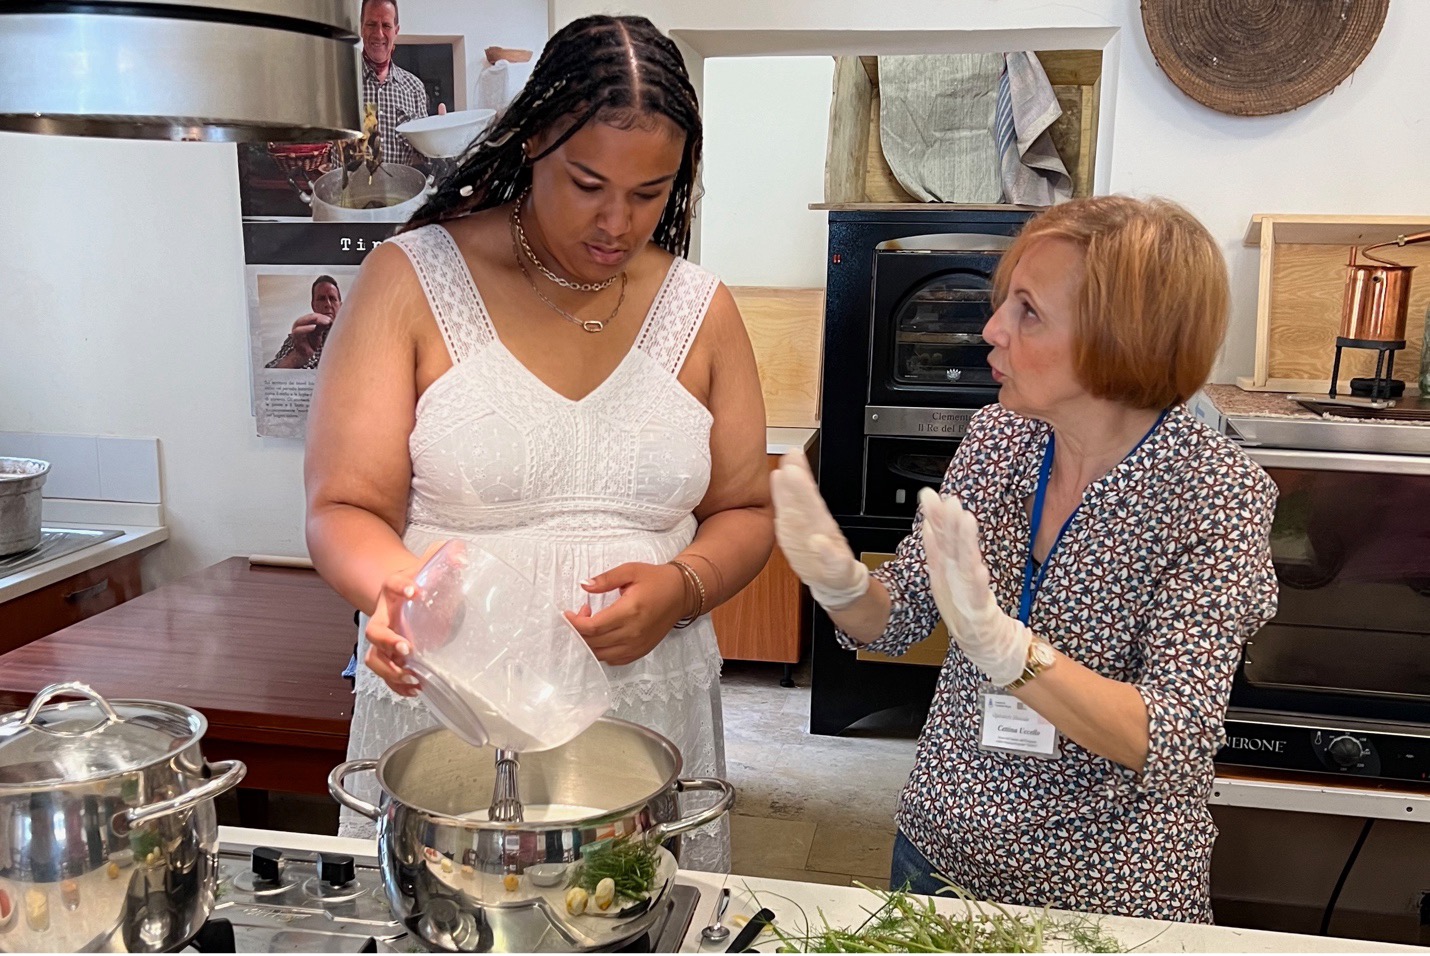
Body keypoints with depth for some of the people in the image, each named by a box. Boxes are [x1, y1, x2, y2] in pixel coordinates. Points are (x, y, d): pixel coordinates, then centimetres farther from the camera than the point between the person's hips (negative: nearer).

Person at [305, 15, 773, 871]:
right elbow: (345, 511, -5)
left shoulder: (700, 309, 5)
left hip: (651, 713, 3)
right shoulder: (414, 279, -4)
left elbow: (745, 513, 9)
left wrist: (680, 587, -11)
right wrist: (399, 588, -27)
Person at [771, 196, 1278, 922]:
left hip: (1109, 891, -4)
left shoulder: (1217, 495, -20)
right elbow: (898, 623, 0)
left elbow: (1174, 743, -26)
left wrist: (1001, 644, -40)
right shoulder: (994, 437, -7)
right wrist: (839, 583, -22)